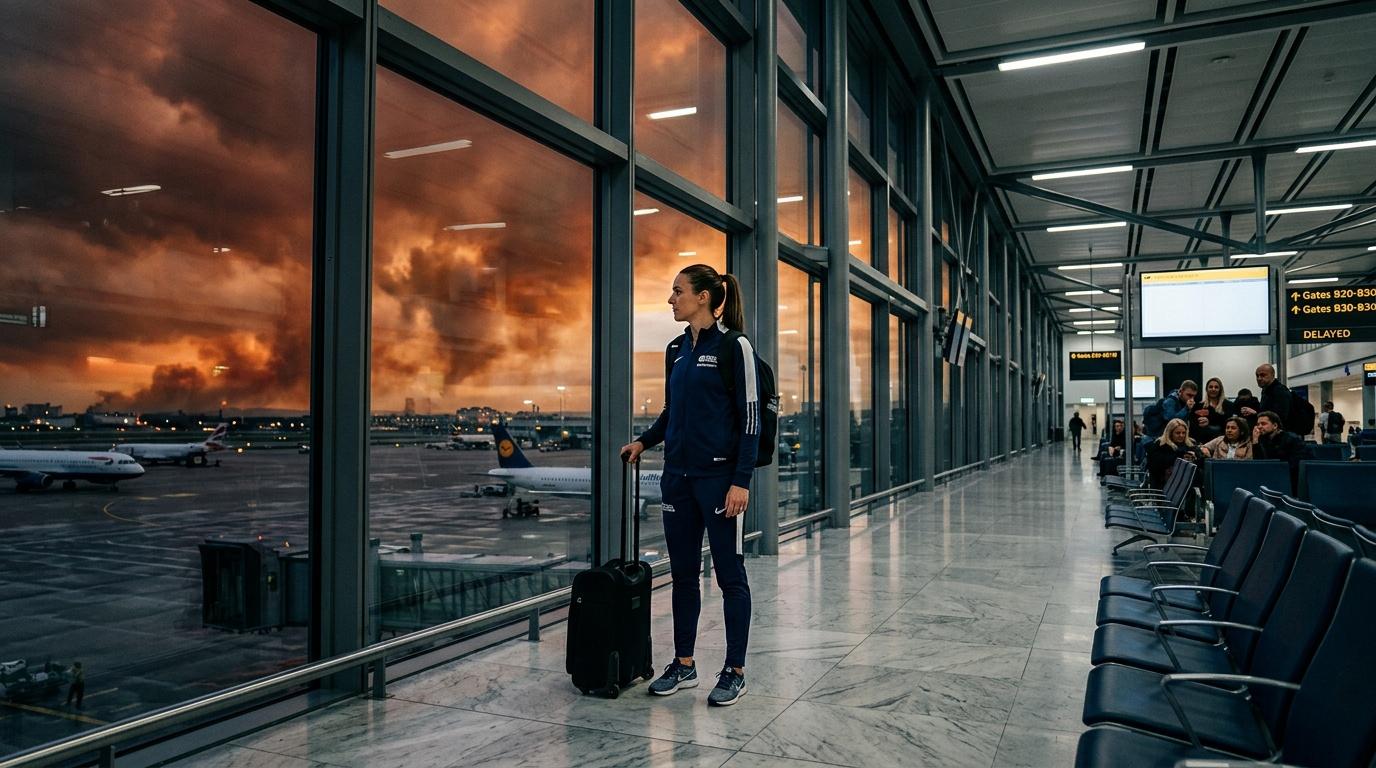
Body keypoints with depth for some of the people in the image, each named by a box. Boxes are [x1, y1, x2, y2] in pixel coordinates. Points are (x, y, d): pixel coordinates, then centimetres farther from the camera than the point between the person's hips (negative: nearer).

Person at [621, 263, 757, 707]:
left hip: (719, 475, -7)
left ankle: (735, 672, 15)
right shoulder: (677, 349, 12)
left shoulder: (733, 345, -10)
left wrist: (741, 481, -17)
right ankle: (683, 664, 25)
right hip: (678, 475, 7)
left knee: (729, 574, 4)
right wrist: (644, 441, 9)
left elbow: (750, 417, -12)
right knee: (683, 571, 13)